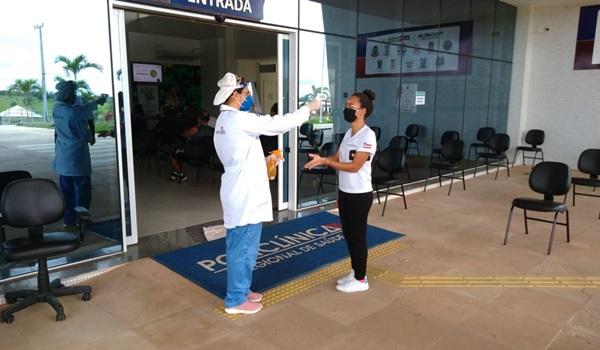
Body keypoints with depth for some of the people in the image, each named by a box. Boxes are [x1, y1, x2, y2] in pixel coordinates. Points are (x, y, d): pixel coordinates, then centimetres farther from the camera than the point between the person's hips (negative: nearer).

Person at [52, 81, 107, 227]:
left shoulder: (56, 109, 3)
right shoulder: (74, 112, -20)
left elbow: (82, 109, 16)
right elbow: (86, 136, -11)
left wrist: (97, 102, 28)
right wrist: (90, 137, 12)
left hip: (62, 159, 7)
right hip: (77, 159, -7)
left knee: (66, 190, 15)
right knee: (82, 191, 4)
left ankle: (68, 219, 22)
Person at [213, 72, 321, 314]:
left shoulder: (224, 120, 14)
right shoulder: (238, 119, -18)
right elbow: (277, 123, -18)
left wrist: (264, 162, 19)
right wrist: (308, 109, -7)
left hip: (240, 192, 10)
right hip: (245, 195, -10)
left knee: (240, 247, 18)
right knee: (243, 248, 1)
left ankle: (240, 290, 31)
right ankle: (236, 300, 13)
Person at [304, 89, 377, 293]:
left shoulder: (368, 135, -18)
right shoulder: (349, 133, 10)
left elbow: (354, 166, -23)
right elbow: (338, 158, 9)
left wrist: (324, 161, -27)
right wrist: (320, 159, -11)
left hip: (360, 194, -9)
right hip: (344, 192, 9)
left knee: (358, 235, 3)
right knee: (348, 234, 17)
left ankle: (361, 279, 19)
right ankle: (355, 272, 33)